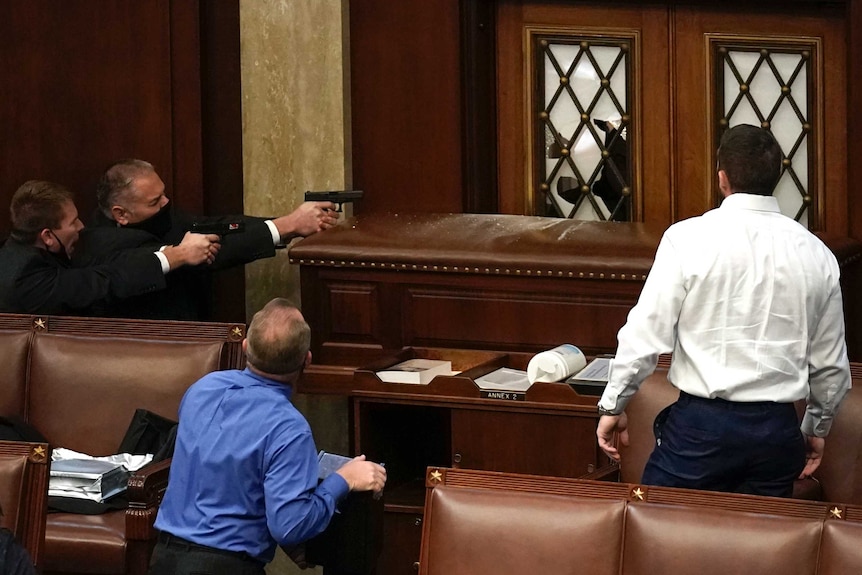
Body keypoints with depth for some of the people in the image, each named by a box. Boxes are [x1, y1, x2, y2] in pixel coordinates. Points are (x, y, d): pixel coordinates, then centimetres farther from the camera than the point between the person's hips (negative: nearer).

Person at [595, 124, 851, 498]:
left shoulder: (689, 239, -9)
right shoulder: (816, 255, 4)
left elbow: (645, 334, -8)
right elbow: (831, 362, 12)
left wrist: (613, 406, 5)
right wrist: (817, 428, 27)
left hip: (702, 425, -4)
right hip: (778, 431, 4)